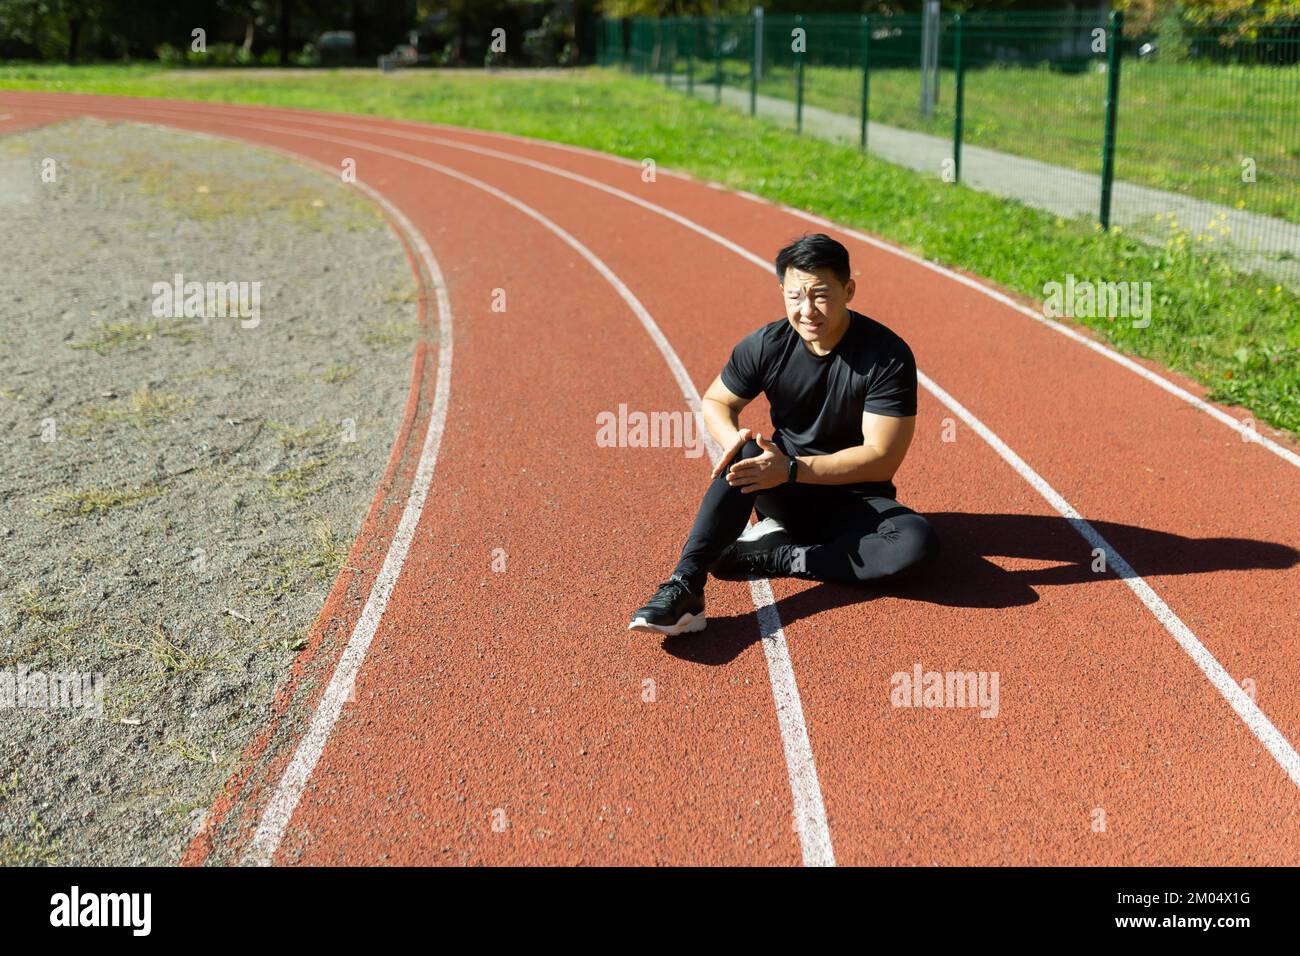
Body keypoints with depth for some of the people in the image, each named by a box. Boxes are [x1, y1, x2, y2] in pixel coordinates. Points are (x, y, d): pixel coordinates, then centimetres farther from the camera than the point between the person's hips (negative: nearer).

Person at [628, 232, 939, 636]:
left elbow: (882, 458, -21)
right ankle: (684, 588, -39)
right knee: (748, 452, -31)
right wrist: (733, 439, -20)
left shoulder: (888, 356, -17)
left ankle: (770, 556, -22)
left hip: (854, 501, -1)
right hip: (784, 494, 2)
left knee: (918, 540, -32)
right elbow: (714, 401, 5)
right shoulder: (766, 345, -8)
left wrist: (791, 469, -31)